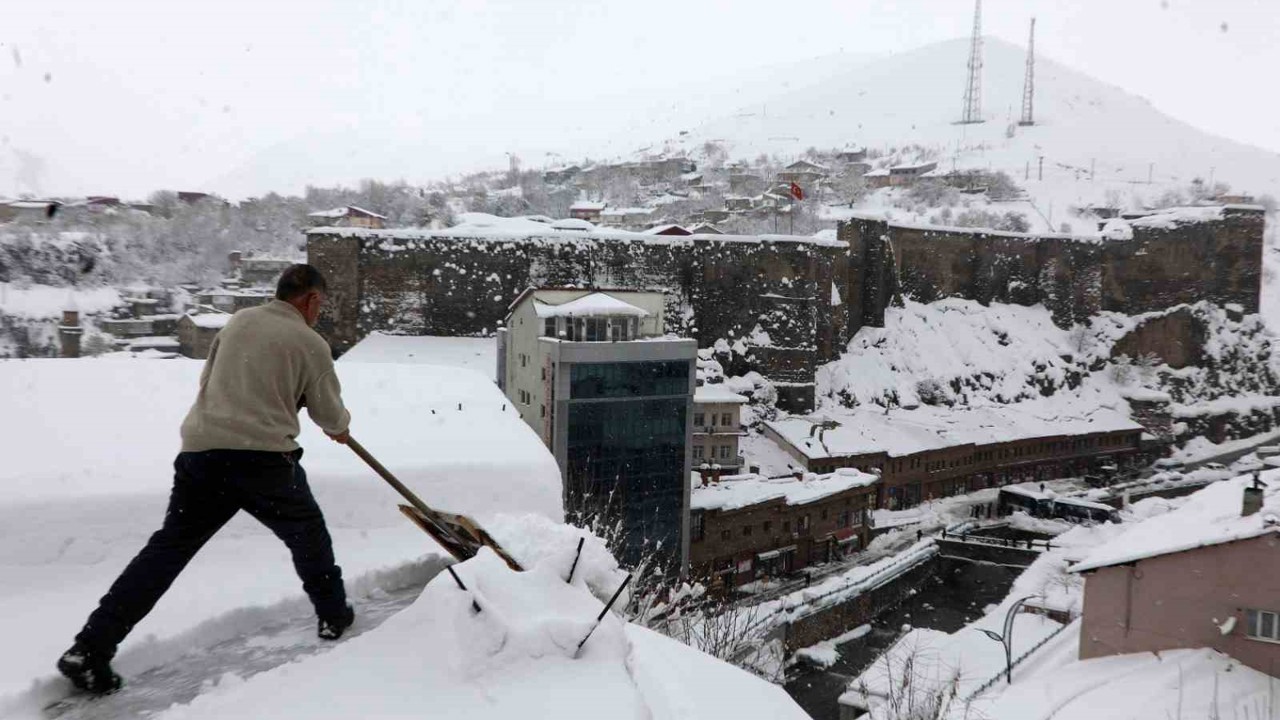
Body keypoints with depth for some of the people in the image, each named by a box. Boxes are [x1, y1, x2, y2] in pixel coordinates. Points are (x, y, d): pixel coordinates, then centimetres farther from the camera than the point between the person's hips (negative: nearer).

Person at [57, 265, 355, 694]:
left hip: (201, 451, 4)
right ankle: (334, 617, 30)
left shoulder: (238, 322, 15)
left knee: (168, 548, 8)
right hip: (264, 458, -4)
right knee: (307, 534, 20)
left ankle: (90, 649, 3)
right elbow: (331, 414, 9)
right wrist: (341, 426, 32)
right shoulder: (310, 343, 2)